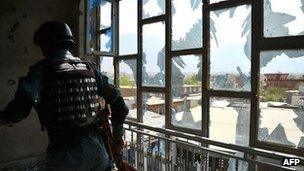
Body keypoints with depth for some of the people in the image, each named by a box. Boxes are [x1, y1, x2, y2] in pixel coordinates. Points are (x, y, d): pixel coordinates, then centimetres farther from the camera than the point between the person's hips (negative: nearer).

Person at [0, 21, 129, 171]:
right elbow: (117, 100, 5)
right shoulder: (89, 67, 6)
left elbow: (22, 105, -20)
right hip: (97, 148, 4)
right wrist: (118, 135, 15)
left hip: (64, 154, -3)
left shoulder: (41, 69, -7)